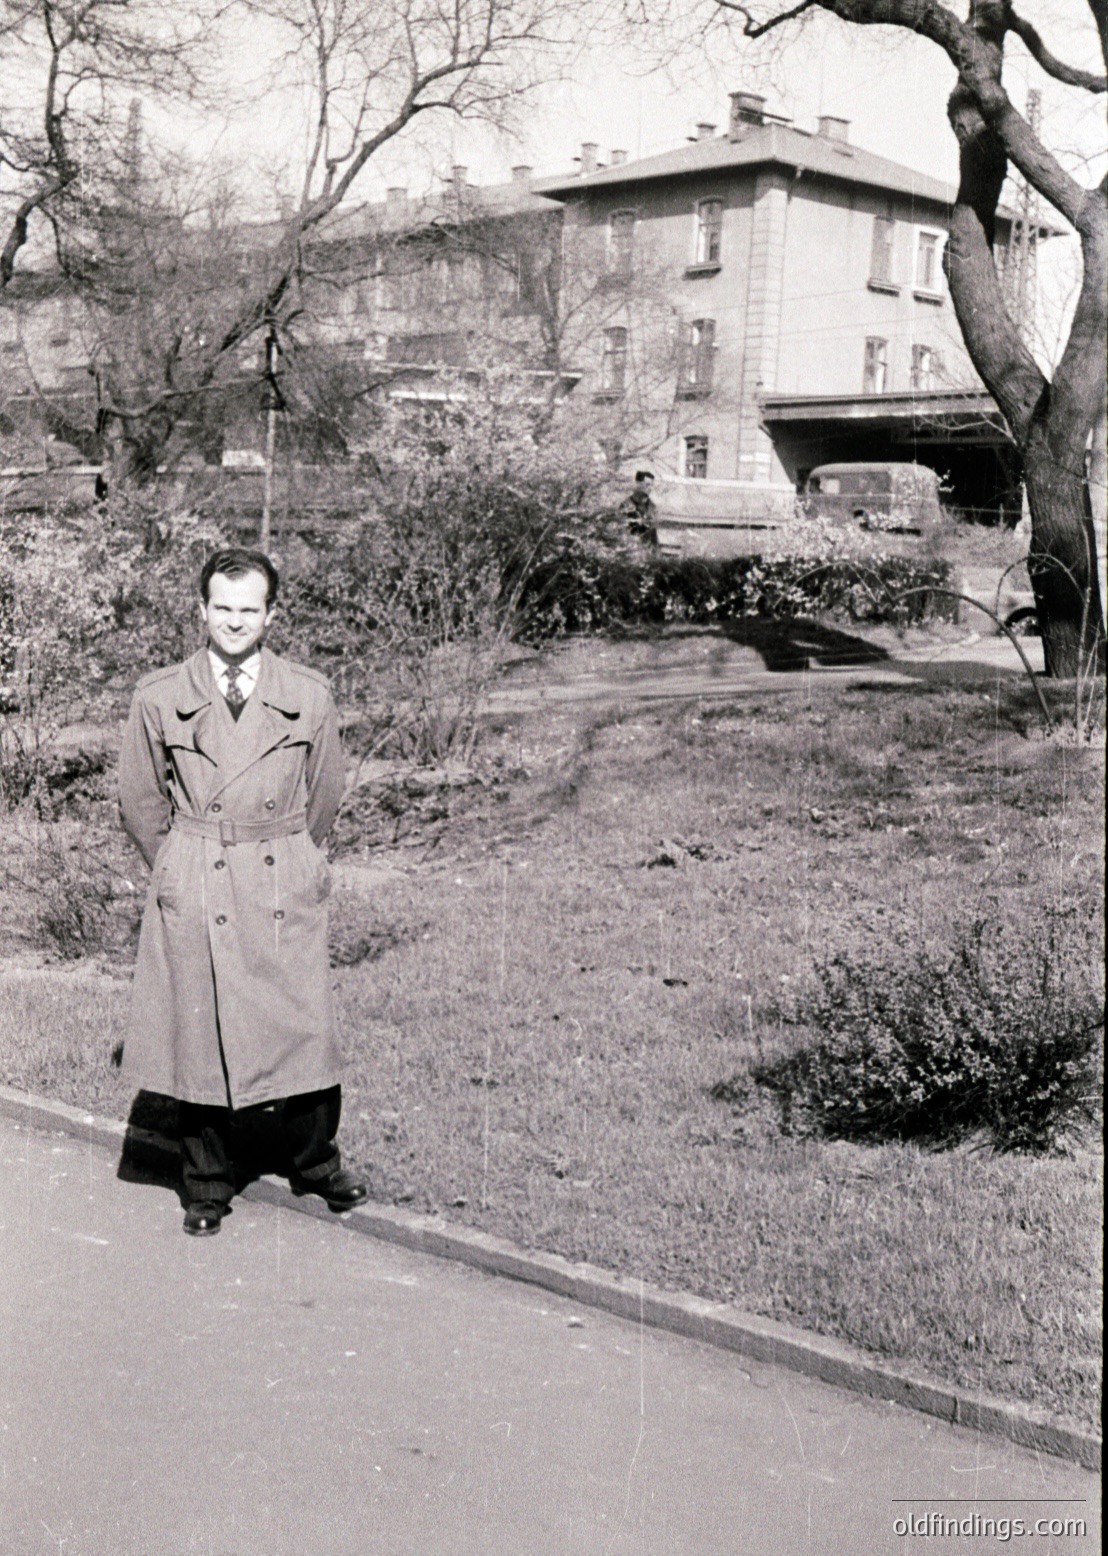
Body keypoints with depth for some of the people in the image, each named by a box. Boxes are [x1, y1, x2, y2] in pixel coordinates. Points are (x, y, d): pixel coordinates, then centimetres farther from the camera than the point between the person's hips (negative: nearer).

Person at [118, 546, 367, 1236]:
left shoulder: (310, 696, 1)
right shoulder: (159, 699, -1)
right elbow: (142, 804, 11)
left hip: (287, 894, 1)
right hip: (194, 898, 0)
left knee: (305, 1030, 1)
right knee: (199, 1037, 4)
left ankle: (316, 1161, 25)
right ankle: (208, 1184, 22)